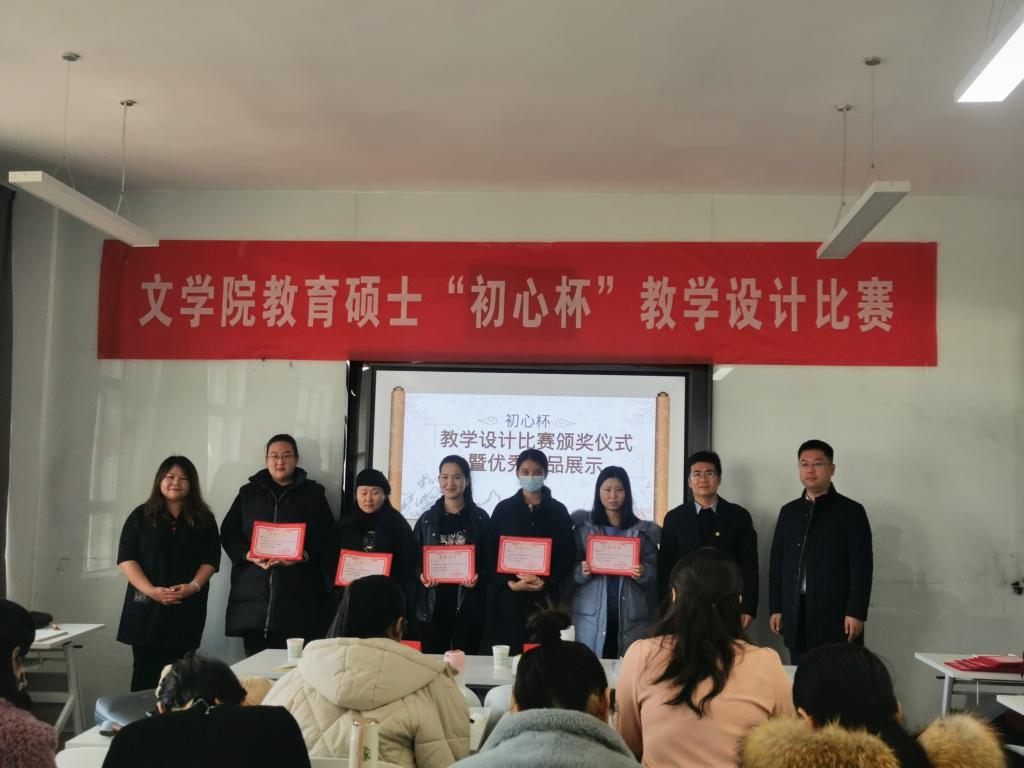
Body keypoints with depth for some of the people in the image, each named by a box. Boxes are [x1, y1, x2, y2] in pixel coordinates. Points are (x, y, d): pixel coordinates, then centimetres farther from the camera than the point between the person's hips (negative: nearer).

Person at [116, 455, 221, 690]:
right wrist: (151, 591, -14)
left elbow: (211, 559, 5)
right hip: (146, 605, 0)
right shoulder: (141, 516, 6)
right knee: (145, 670, 0)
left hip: (187, 606, 1)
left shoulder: (203, 519, 9)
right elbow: (126, 559, -1)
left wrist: (194, 586, -13)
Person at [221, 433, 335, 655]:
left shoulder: (313, 494, 10)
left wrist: (302, 556, -14)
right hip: (254, 594, 2)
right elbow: (228, 533, 12)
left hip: (297, 596, -2)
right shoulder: (249, 493, 16)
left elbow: (327, 536, 3)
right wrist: (249, 555, -7)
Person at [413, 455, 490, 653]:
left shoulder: (480, 518, 4)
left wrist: (478, 576, -15)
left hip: (468, 604, -1)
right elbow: (414, 558, 10)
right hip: (432, 604, 2)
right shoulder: (427, 519, 9)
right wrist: (421, 575, -10)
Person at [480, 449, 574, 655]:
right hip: (508, 598, 0)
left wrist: (546, 581, -11)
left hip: (545, 597, 0)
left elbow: (567, 554, 5)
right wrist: (511, 582, -10)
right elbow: (491, 553, 5)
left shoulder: (558, 511, 8)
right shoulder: (504, 509, 8)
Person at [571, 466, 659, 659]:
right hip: (592, 616, 0)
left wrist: (643, 572, -16)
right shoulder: (583, 529, 7)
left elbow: (655, 572, 4)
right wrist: (582, 571, -15)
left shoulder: (643, 530, 7)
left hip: (631, 617, 0)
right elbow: (572, 573, 5)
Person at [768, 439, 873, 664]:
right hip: (796, 617, 4)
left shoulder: (851, 511, 0)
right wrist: (776, 608, 8)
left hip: (836, 616, -4)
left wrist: (856, 613, -12)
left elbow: (861, 567, -6)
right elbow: (777, 563, 13)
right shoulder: (789, 512, 14)